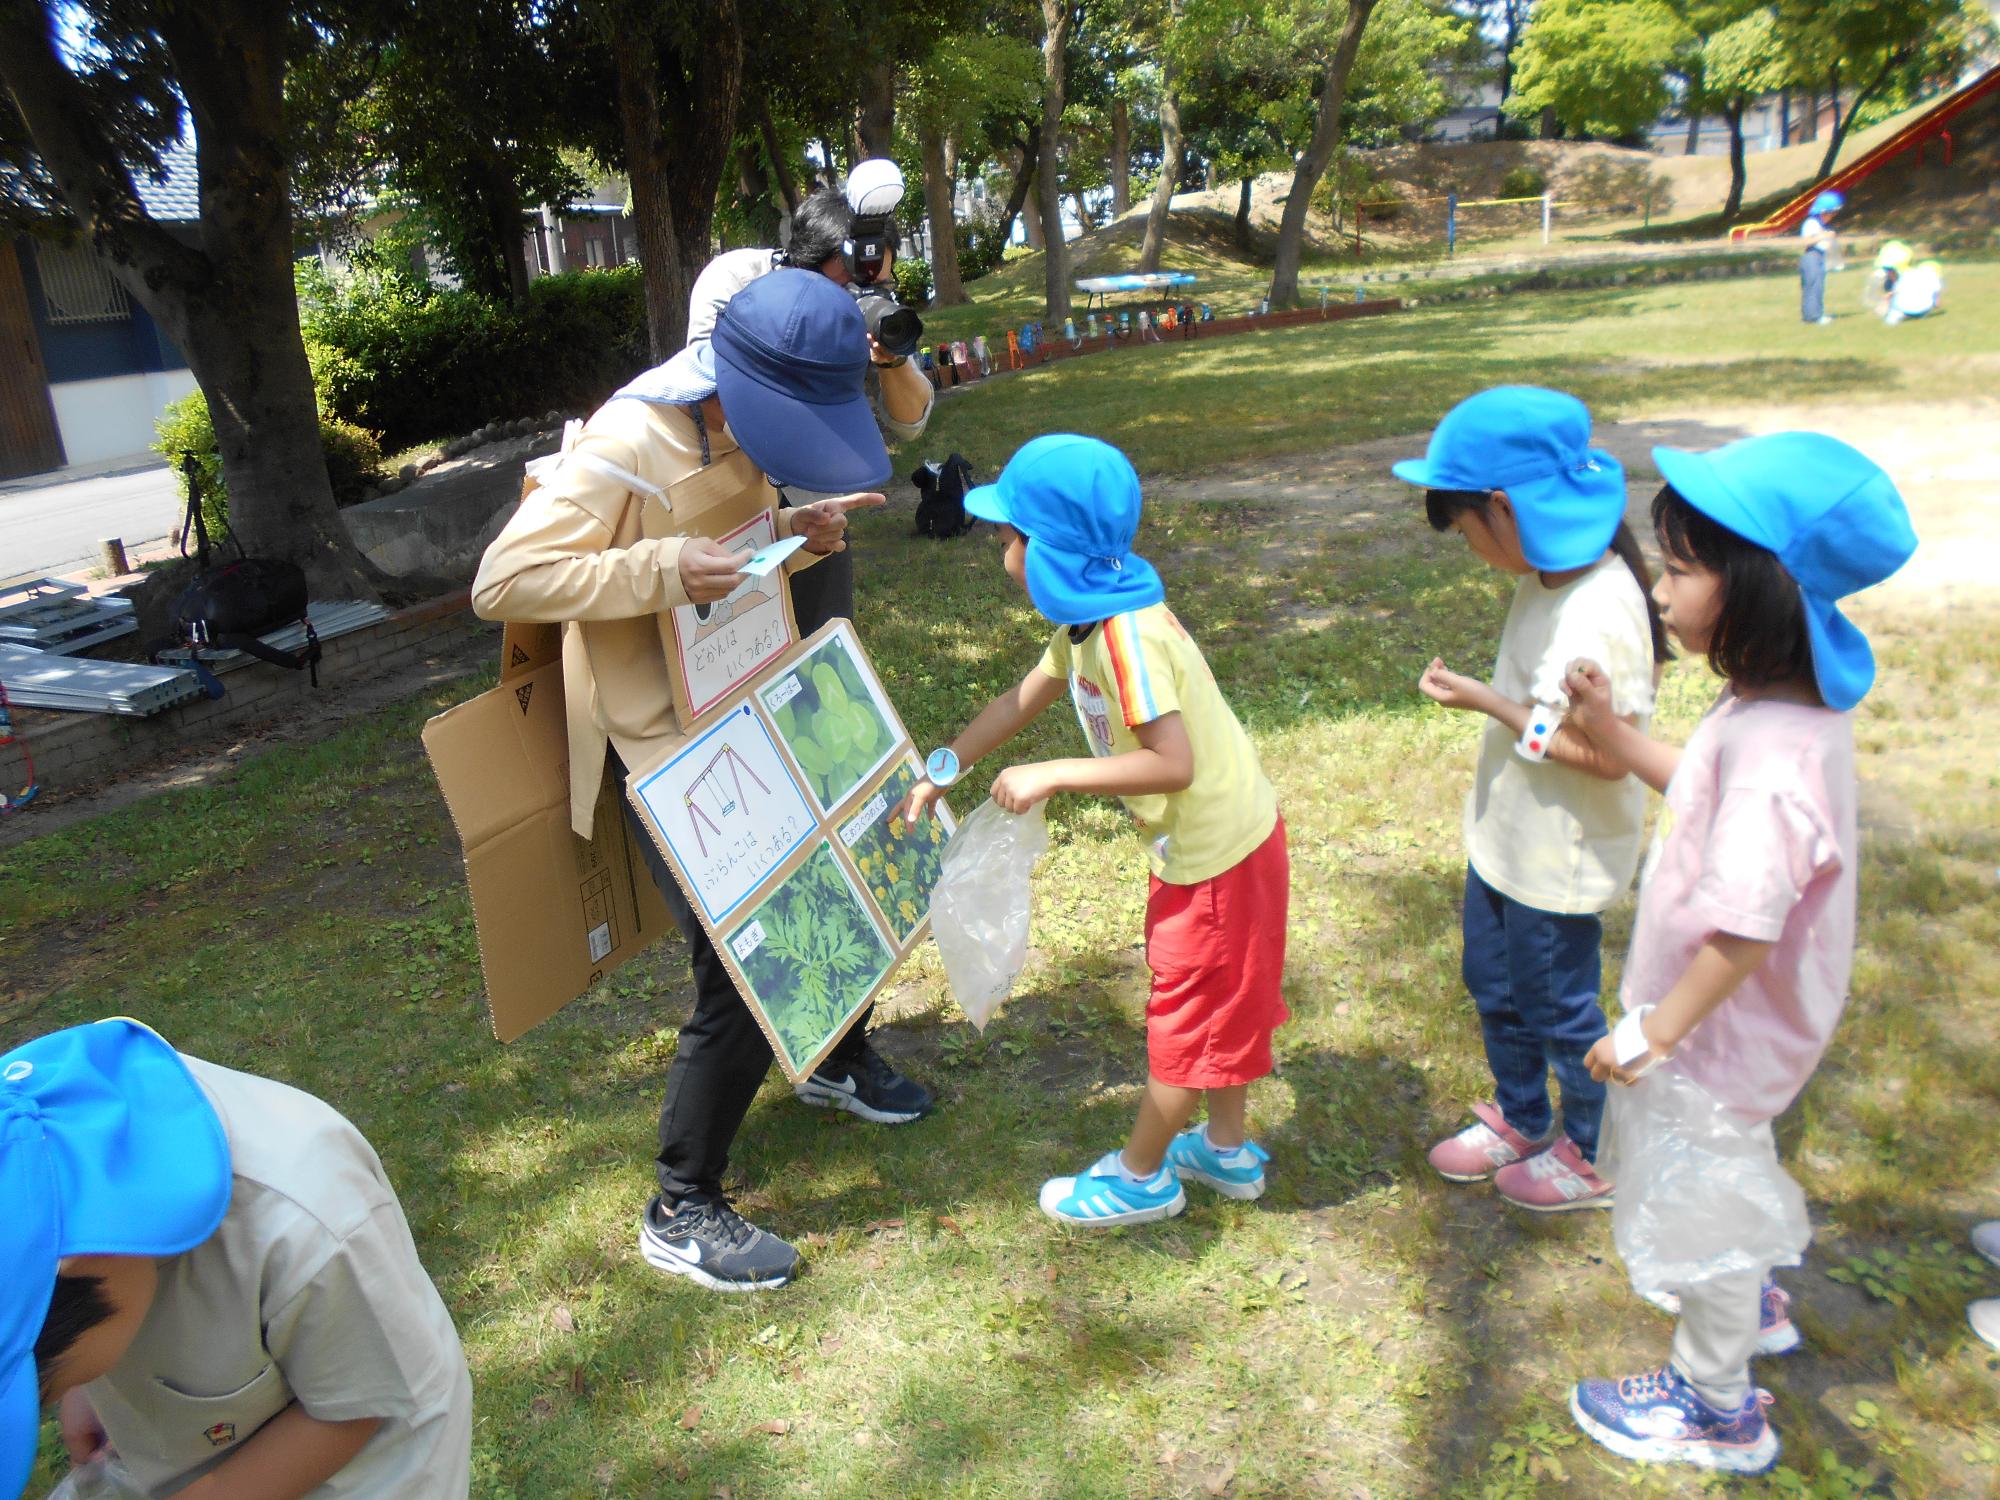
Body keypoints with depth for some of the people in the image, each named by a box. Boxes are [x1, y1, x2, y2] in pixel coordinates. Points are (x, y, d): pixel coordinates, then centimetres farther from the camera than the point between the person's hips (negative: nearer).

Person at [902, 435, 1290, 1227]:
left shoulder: (1126, 635, -28)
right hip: (1213, 839, 9)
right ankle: (1227, 1149, 41)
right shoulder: (1086, 621, 3)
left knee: (1189, 1012, 8)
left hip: (1217, 851, -9)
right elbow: (1018, 702, 13)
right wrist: (938, 775, 12)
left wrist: (1051, 776, -27)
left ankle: (1141, 1177, 26)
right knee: (1218, 1001, 22)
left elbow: (1171, 762, -33)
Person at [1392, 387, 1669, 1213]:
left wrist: (1489, 704, -26)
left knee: (1559, 1012, 12)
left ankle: (1593, 1158, 37)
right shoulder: (1546, 576, -1)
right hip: (1506, 838, 9)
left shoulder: (1599, 615, -30)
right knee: (1494, 988, 24)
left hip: (1559, 864, -9)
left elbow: (1604, 754, -28)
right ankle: (1520, 1120, 47)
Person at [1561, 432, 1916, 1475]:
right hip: (1740, 1020, 10)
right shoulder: (1786, 701, -7)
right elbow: (1703, 790, 9)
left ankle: (1717, 1411, 34)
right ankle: (1751, 1301, 60)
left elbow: (1742, 929, -34)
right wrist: (1611, 732, 1)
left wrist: (1659, 1030, -23)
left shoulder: (1772, 754, -37)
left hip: (1724, 1026, -10)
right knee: (1733, 1160, 33)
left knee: (1694, 1201, 11)